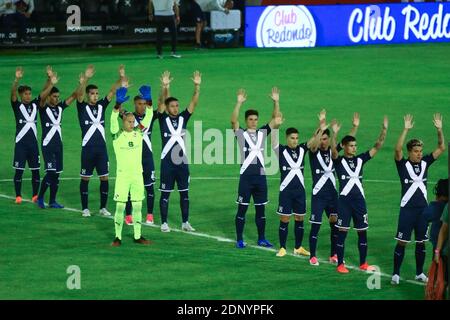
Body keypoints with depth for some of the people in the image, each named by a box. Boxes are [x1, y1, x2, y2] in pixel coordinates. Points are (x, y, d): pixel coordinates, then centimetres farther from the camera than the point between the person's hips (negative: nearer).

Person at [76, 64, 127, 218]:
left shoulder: (101, 106, 7)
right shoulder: (83, 107, -3)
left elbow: (112, 92, -1)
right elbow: (79, 94, -21)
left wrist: (121, 78, -17)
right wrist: (86, 79, -37)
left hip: (101, 147, 4)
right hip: (88, 148, -4)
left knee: (104, 177, 4)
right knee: (85, 178, 3)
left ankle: (103, 207, 14)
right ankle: (85, 208, 11)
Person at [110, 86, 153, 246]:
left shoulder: (138, 133, 5)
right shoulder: (117, 135, -6)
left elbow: (148, 117, -4)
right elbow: (113, 119, -23)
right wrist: (118, 104, -38)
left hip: (137, 174, 4)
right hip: (122, 174, -4)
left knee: (137, 206, 8)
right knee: (120, 206, -3)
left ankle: (137, 236, 16)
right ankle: (118, 237, 3)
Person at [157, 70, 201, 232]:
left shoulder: (183, 118, 6)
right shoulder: (163, 119, -3)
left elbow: (194, 103, -4)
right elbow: (160, 102, -18)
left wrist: (197, 87, -18)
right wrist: (165, 87, -34)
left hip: (182, 161, 3)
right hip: (167, 161, -3)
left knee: (185, 193, 8)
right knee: (165, 194, 3)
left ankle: (185, 222, 16)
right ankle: (164, 223, 9)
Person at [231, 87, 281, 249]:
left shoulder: (262, 133, 11)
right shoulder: (241, 133, 0)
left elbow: (275, 120, 4)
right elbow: (234, 121, -17)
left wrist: (276, 102, -7)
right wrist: (239, 103, -27)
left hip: (260, 175, 4)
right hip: (246, 175, -4)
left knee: (261, 209, 10)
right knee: (242, 208, 1)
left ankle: (261, 238, 18)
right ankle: (239, 239, 7)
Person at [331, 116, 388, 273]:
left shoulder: (360, 159, 8)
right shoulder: (339, 160, -3)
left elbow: (377, 146, 4)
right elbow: (333, 150, -24)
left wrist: (384, 130, -8)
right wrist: (334, 134, -41)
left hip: (359, 200, 4)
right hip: (344, 200, -4)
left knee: (362, 231, 8)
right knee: (342, 231, -1)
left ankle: (363, 263, 17)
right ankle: (340, 264, 5)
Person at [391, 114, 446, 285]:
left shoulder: (425, 163, 6)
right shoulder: (403, 164, -6)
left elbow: (441, 148, 4)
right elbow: (398, 149, -24)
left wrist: (439, 129, -9)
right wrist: (406, 129, -31)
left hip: (423, 209, 4)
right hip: (407, 208, -4)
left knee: (421, 242, 11)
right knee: (402, 242, -3)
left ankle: (419, 273, 21)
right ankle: (396, 274, 3)